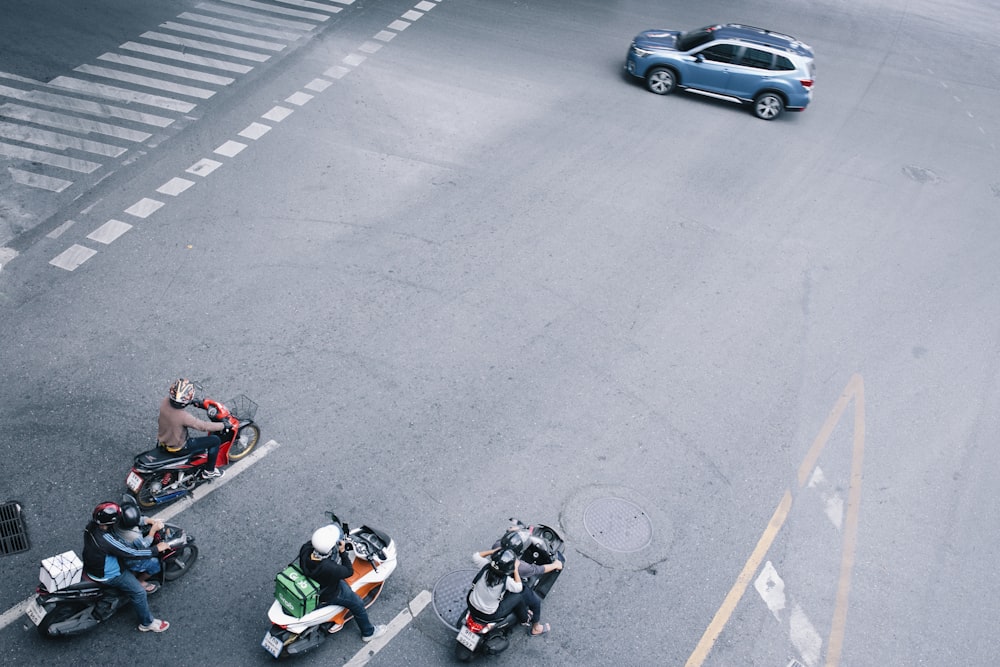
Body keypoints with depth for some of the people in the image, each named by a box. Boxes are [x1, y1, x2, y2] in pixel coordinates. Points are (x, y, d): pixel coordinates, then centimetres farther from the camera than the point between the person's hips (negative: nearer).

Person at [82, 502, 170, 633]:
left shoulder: (91, 525, -13)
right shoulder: (106, 540, -38)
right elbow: (132, 553, -31)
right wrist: (157, 549, -19)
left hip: (91, 565, 9)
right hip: (106, 575, -9)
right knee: (139, 592, -1)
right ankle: (147, 623, 16)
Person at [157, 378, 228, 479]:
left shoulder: (164, 402, -17)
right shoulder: (184, 417, -37)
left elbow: (173, 399, 8)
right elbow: (204, 426, -25)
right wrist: (223, 425, -10)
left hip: (163, 440, 7)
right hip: (178, 448, -7)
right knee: (215, 440, -1)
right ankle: (209, 472, 17)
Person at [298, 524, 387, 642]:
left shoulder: (305, 548, -30)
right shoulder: (329, 568, -44)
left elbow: (312, 542, -3)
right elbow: (349, 571, -24)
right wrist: (343, 552, -25)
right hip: (326, 595, -6)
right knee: (358, 605, 16)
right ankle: (368, 632, 40)